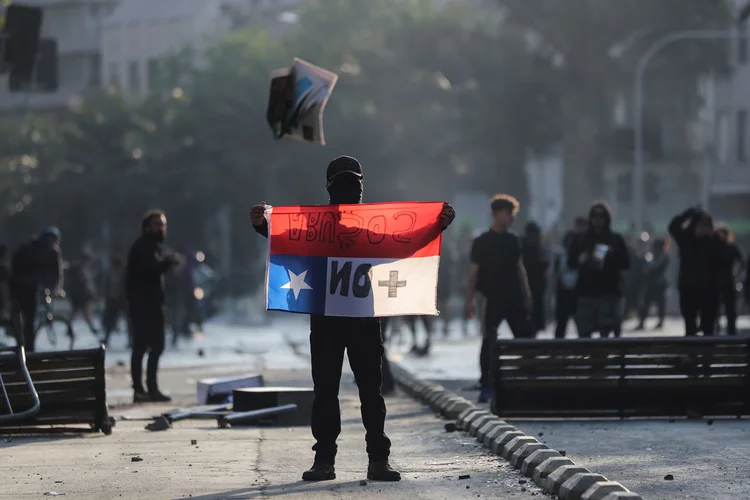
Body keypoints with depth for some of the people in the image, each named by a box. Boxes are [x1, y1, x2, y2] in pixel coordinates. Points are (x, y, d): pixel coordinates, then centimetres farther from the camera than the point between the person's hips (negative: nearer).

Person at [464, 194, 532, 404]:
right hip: (491, 298, -5)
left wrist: (527, 293, 12)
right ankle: (485, 386, 5)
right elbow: (473, 271, -5)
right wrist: (469, 300, -9)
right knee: (489, 341, -2)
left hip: (514, 298, 5)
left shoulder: (513, 241, 11)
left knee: (524, 336, 2)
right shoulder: (482, 242, -4)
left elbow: (520, 267, 16)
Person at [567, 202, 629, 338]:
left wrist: (612, 256, -13)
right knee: (584, 333, -1)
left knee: (605, 332, -11)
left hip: (609, 292, -2)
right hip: (586, 292, 2)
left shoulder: (616, 240, 7)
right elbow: (571, 262, 11)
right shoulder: (581, 240, 11)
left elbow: (625, 264, 4)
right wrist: (580, 260, -10)